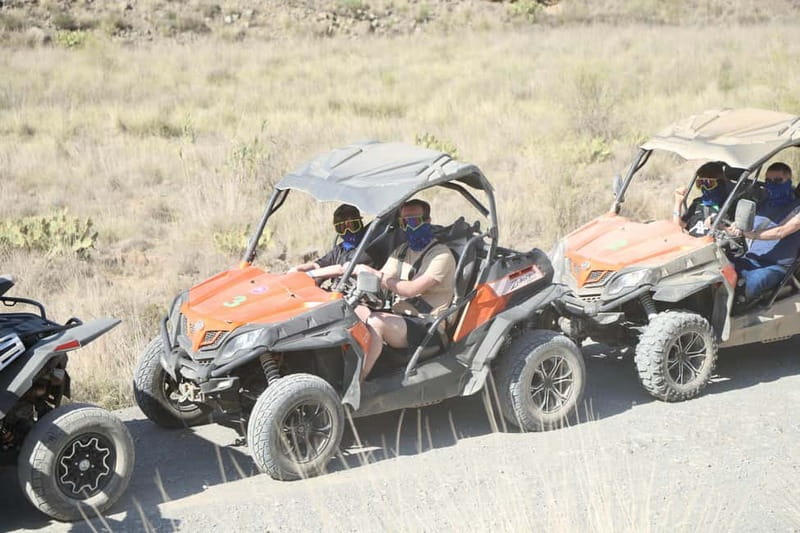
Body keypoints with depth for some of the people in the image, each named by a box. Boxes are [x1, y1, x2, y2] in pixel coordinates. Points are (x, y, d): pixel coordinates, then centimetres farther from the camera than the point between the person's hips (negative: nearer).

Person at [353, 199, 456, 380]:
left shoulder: (441, 254, -7)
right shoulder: (402, 251, 19)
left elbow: (412, 289, -18)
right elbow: (382, 279, 8)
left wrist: (372, 274, -16)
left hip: (427, 327, -8)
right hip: (399, 317, 8)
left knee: (375, 322, -32)